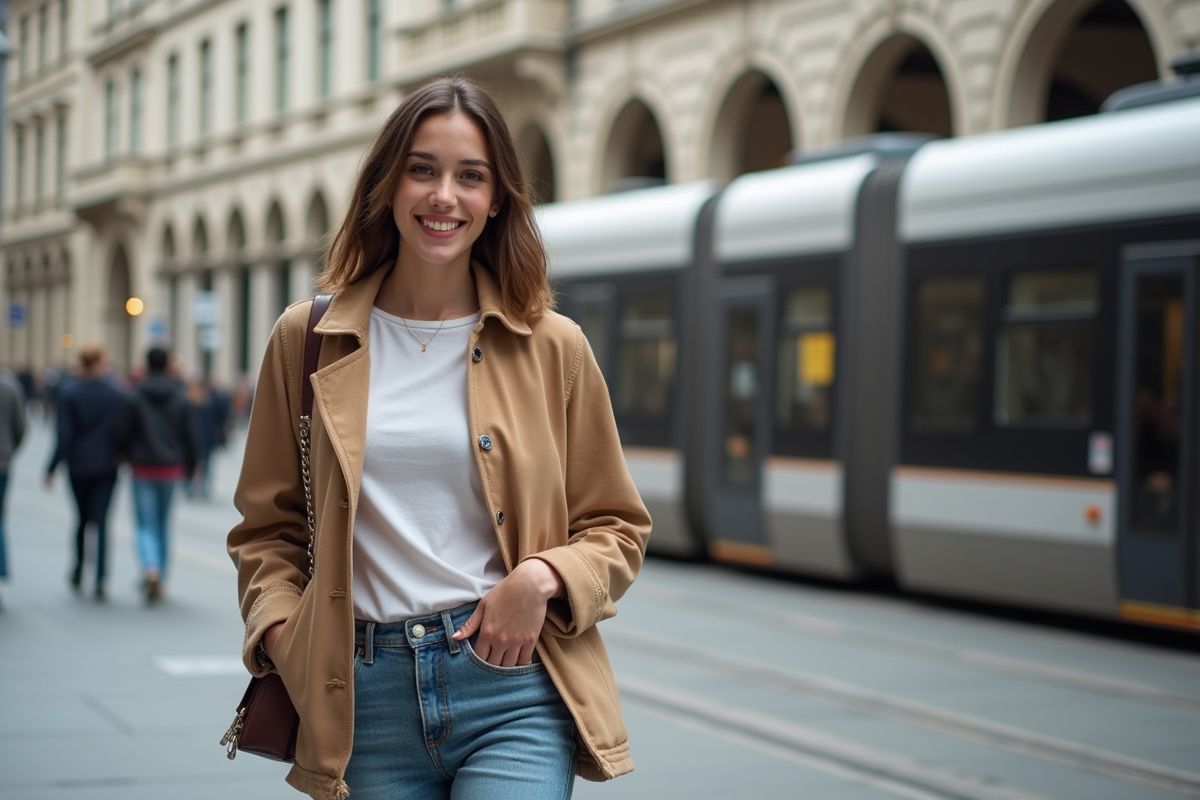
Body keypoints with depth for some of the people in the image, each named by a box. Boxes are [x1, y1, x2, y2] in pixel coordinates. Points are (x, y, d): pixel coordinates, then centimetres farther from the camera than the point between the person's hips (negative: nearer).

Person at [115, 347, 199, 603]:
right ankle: (159, 580, 22)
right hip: (171, 467, 2)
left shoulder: (135, 397, -7)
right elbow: (191, 436, 1)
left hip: (143, 468, -2)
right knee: (163, 524, 16)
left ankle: (151, 569, -26)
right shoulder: (181, 399, -1)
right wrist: (190, 466, 13)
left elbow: (122, 433, -5)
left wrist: (126, 457, 15)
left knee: (146, 525, -1)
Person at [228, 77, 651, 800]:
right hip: (367, 695, 2)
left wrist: (543, 577, -9)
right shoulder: (307, 341, 7)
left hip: (513, 688, -1)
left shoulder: (551, 347, 4)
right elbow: (266, 529, 13)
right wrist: (282, 634, -4)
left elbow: (617, 528, 10)